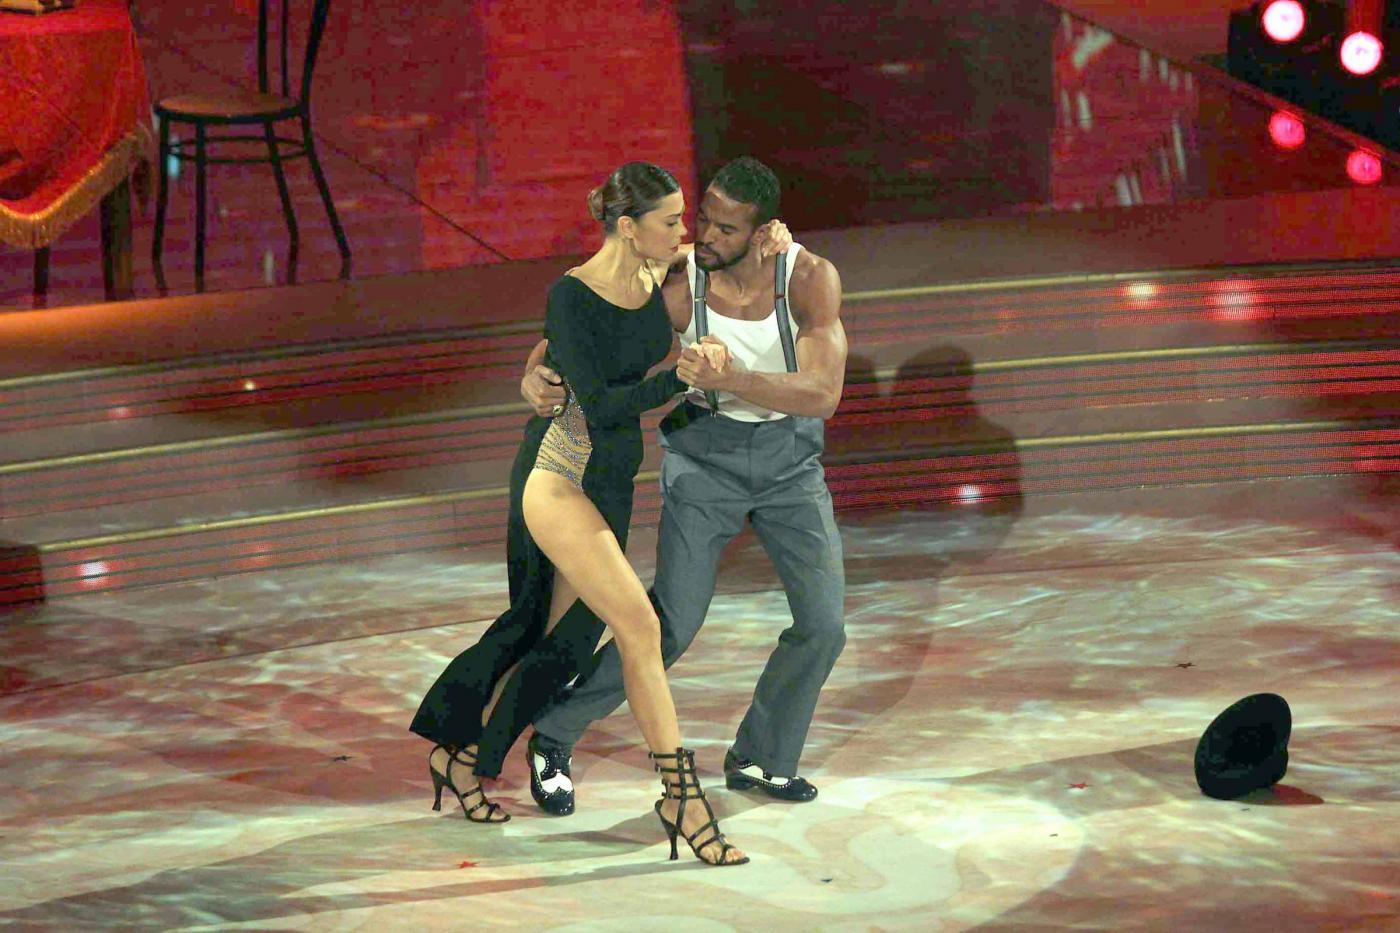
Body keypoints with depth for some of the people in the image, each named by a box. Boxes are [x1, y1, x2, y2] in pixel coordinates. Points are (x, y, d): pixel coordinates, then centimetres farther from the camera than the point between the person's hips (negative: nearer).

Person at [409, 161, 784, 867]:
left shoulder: (654, 277, 2)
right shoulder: (572, 297, -19)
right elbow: (600, 405, -26)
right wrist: (681, 376, -35)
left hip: (611, 479, 9)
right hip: (557, 481, -9)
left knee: (564, 637, 15)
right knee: (640, 627, -15)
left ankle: (462, 755, 31)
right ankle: (681, 796, -10)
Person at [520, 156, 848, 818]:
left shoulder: (812, 279, -21)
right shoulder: (676, 286, -21)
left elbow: (823, 392, -31)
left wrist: (727, 379, -44)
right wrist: (535, 375, -37)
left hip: (789, 458, 2)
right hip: (704, 456, -2)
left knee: (823, 623, -5)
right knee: (673, 621, -12)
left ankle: (759, 758, 17)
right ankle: (554, 734, 6)